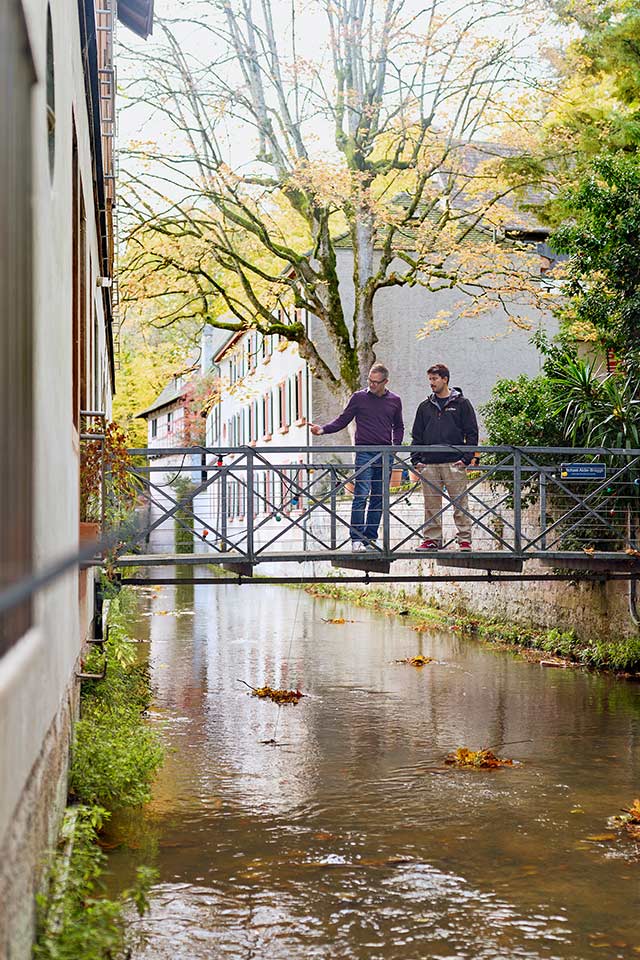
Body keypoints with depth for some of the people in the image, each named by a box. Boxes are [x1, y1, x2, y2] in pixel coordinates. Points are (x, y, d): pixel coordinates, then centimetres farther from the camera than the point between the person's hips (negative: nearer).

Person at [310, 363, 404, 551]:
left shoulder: (394, 401, 10)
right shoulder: (359, 397, 3)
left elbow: (398, 427, 21)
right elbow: (342, 421, 5)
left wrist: (396, 445, 6)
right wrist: (323, 430, -9)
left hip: (385, 454, 3)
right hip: (365, 452, -3)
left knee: (379, 498, 4)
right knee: (361, 495, -13)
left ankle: (371, 538, 10)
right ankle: (356, 539, -13)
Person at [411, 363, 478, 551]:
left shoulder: (461, 404, 4)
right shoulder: (425, 407, 15)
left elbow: (472, 433, 2)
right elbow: (417, 436, 17)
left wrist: (467, 458, -8)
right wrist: (416, 459, 5)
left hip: (454, 463, -4)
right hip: (429, 465, 4)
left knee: (460, 503, -4)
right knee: (431, 505, 4)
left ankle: (465, 540, -1)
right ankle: (432, 539, 10)